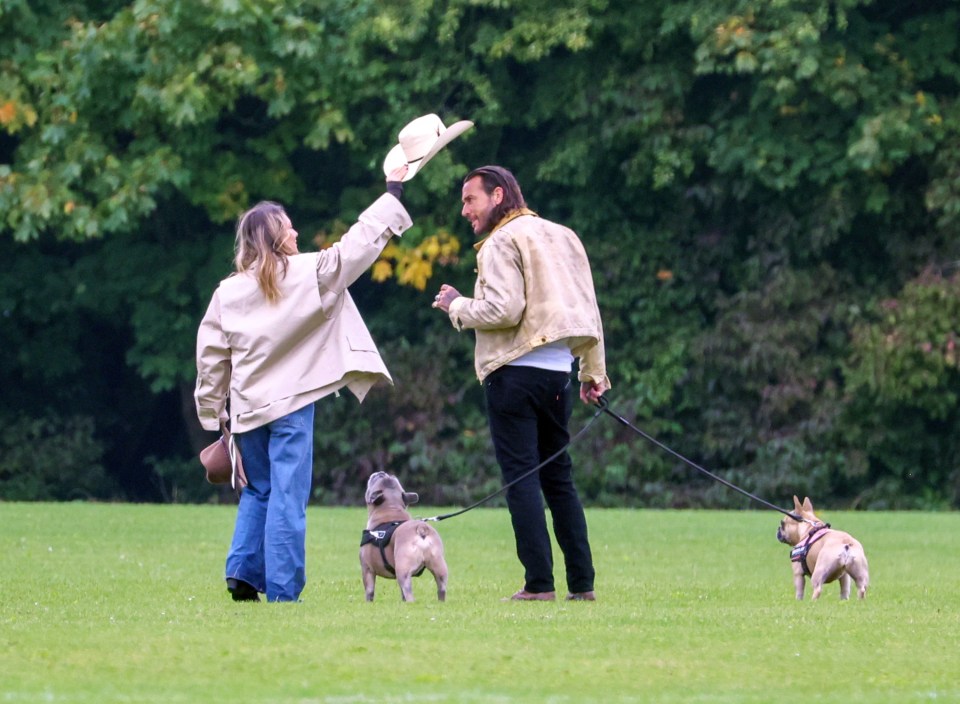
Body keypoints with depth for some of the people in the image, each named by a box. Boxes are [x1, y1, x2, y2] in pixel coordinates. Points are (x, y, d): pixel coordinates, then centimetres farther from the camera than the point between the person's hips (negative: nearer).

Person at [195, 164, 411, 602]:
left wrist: (212, 414, 15)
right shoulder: (309, 273, -5)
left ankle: (243, 572, 5)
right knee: (288, 497, -3)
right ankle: (282, 591, -6)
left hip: (246, 409, 4)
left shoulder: (228, 292, 4)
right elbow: (361, 242, 0)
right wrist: (393, 190, 10)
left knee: (257, 492, 19)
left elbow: (211, 356, 6)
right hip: (291, 403, -4)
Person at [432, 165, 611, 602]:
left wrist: (457, 307, -2)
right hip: (558, 370, 8)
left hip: (516, 370, -8)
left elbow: (503, 309, -18)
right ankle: (582, 583, 9)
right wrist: (593, 372, 23)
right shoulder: (562, 237, 18)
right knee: (558, 476, 12)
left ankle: (539, 583, -10)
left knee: (520, 477, -6)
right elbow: (589, 309, 19)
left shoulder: (503, 242, -6)